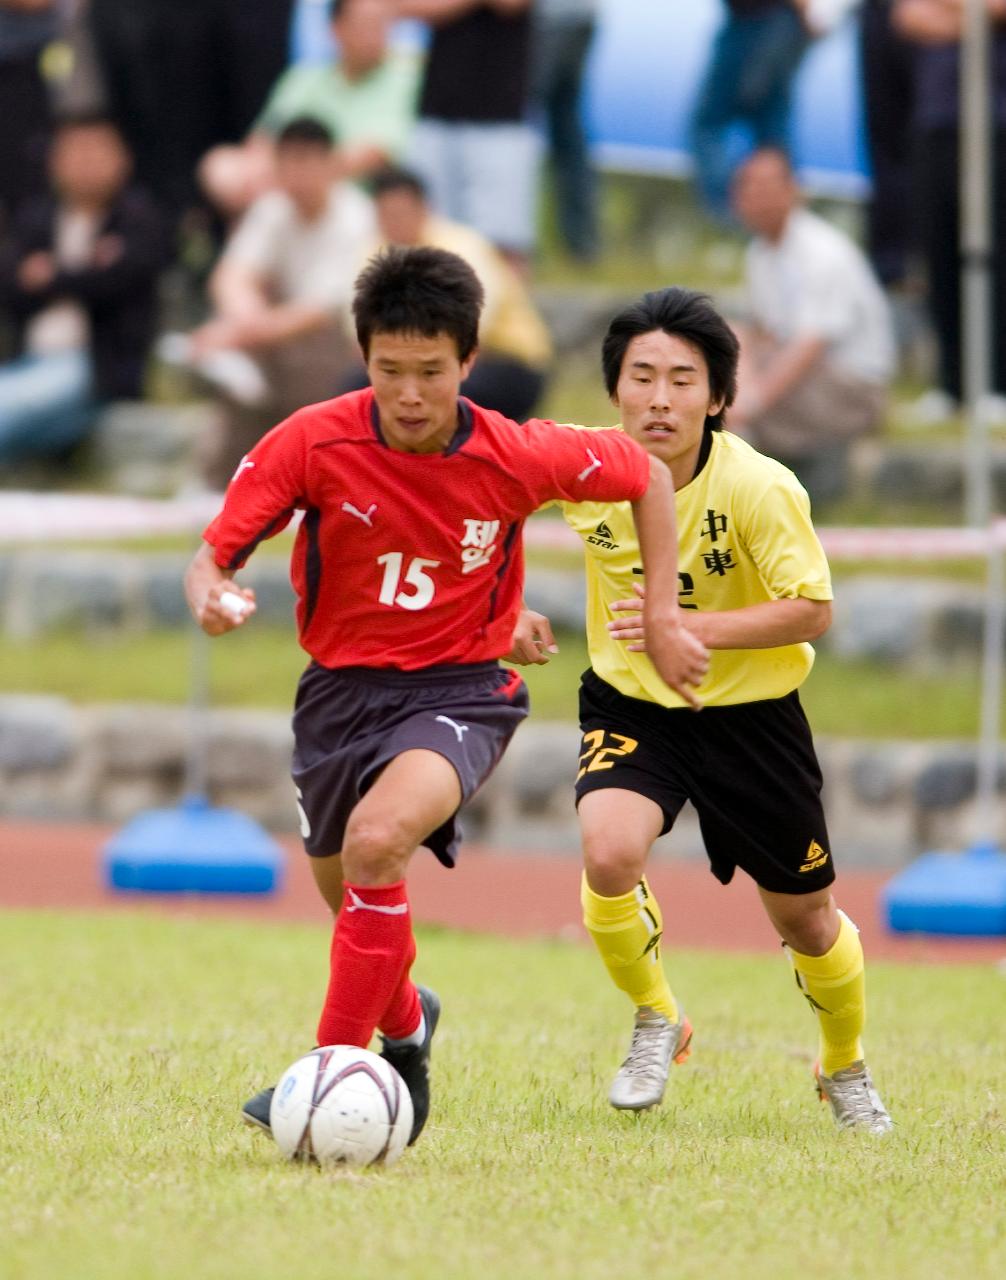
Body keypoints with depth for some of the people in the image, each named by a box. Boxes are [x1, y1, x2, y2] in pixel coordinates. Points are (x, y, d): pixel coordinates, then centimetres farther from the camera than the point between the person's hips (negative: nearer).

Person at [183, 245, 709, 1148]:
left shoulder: (516, 458, -14)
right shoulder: (314, 443, -15)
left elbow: (646, 475, 3)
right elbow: (216, 555, -9)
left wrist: (664, 615, 1)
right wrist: (213, 599, -32)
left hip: (461, 691, -3)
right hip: (342, 688, 3)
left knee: (377, 838, -32)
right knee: (351, 902, 17)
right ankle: (405, 1024, 53)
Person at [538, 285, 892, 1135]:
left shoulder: (760, 488, -24)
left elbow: (813, 611, -21)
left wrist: (694, 628, -32)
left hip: (749, 711, -1)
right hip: (629, 703, 1)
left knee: (802, 915, 10)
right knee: (609, 854, -27)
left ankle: (846, 1071, 40)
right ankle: (656, 1024, 1)